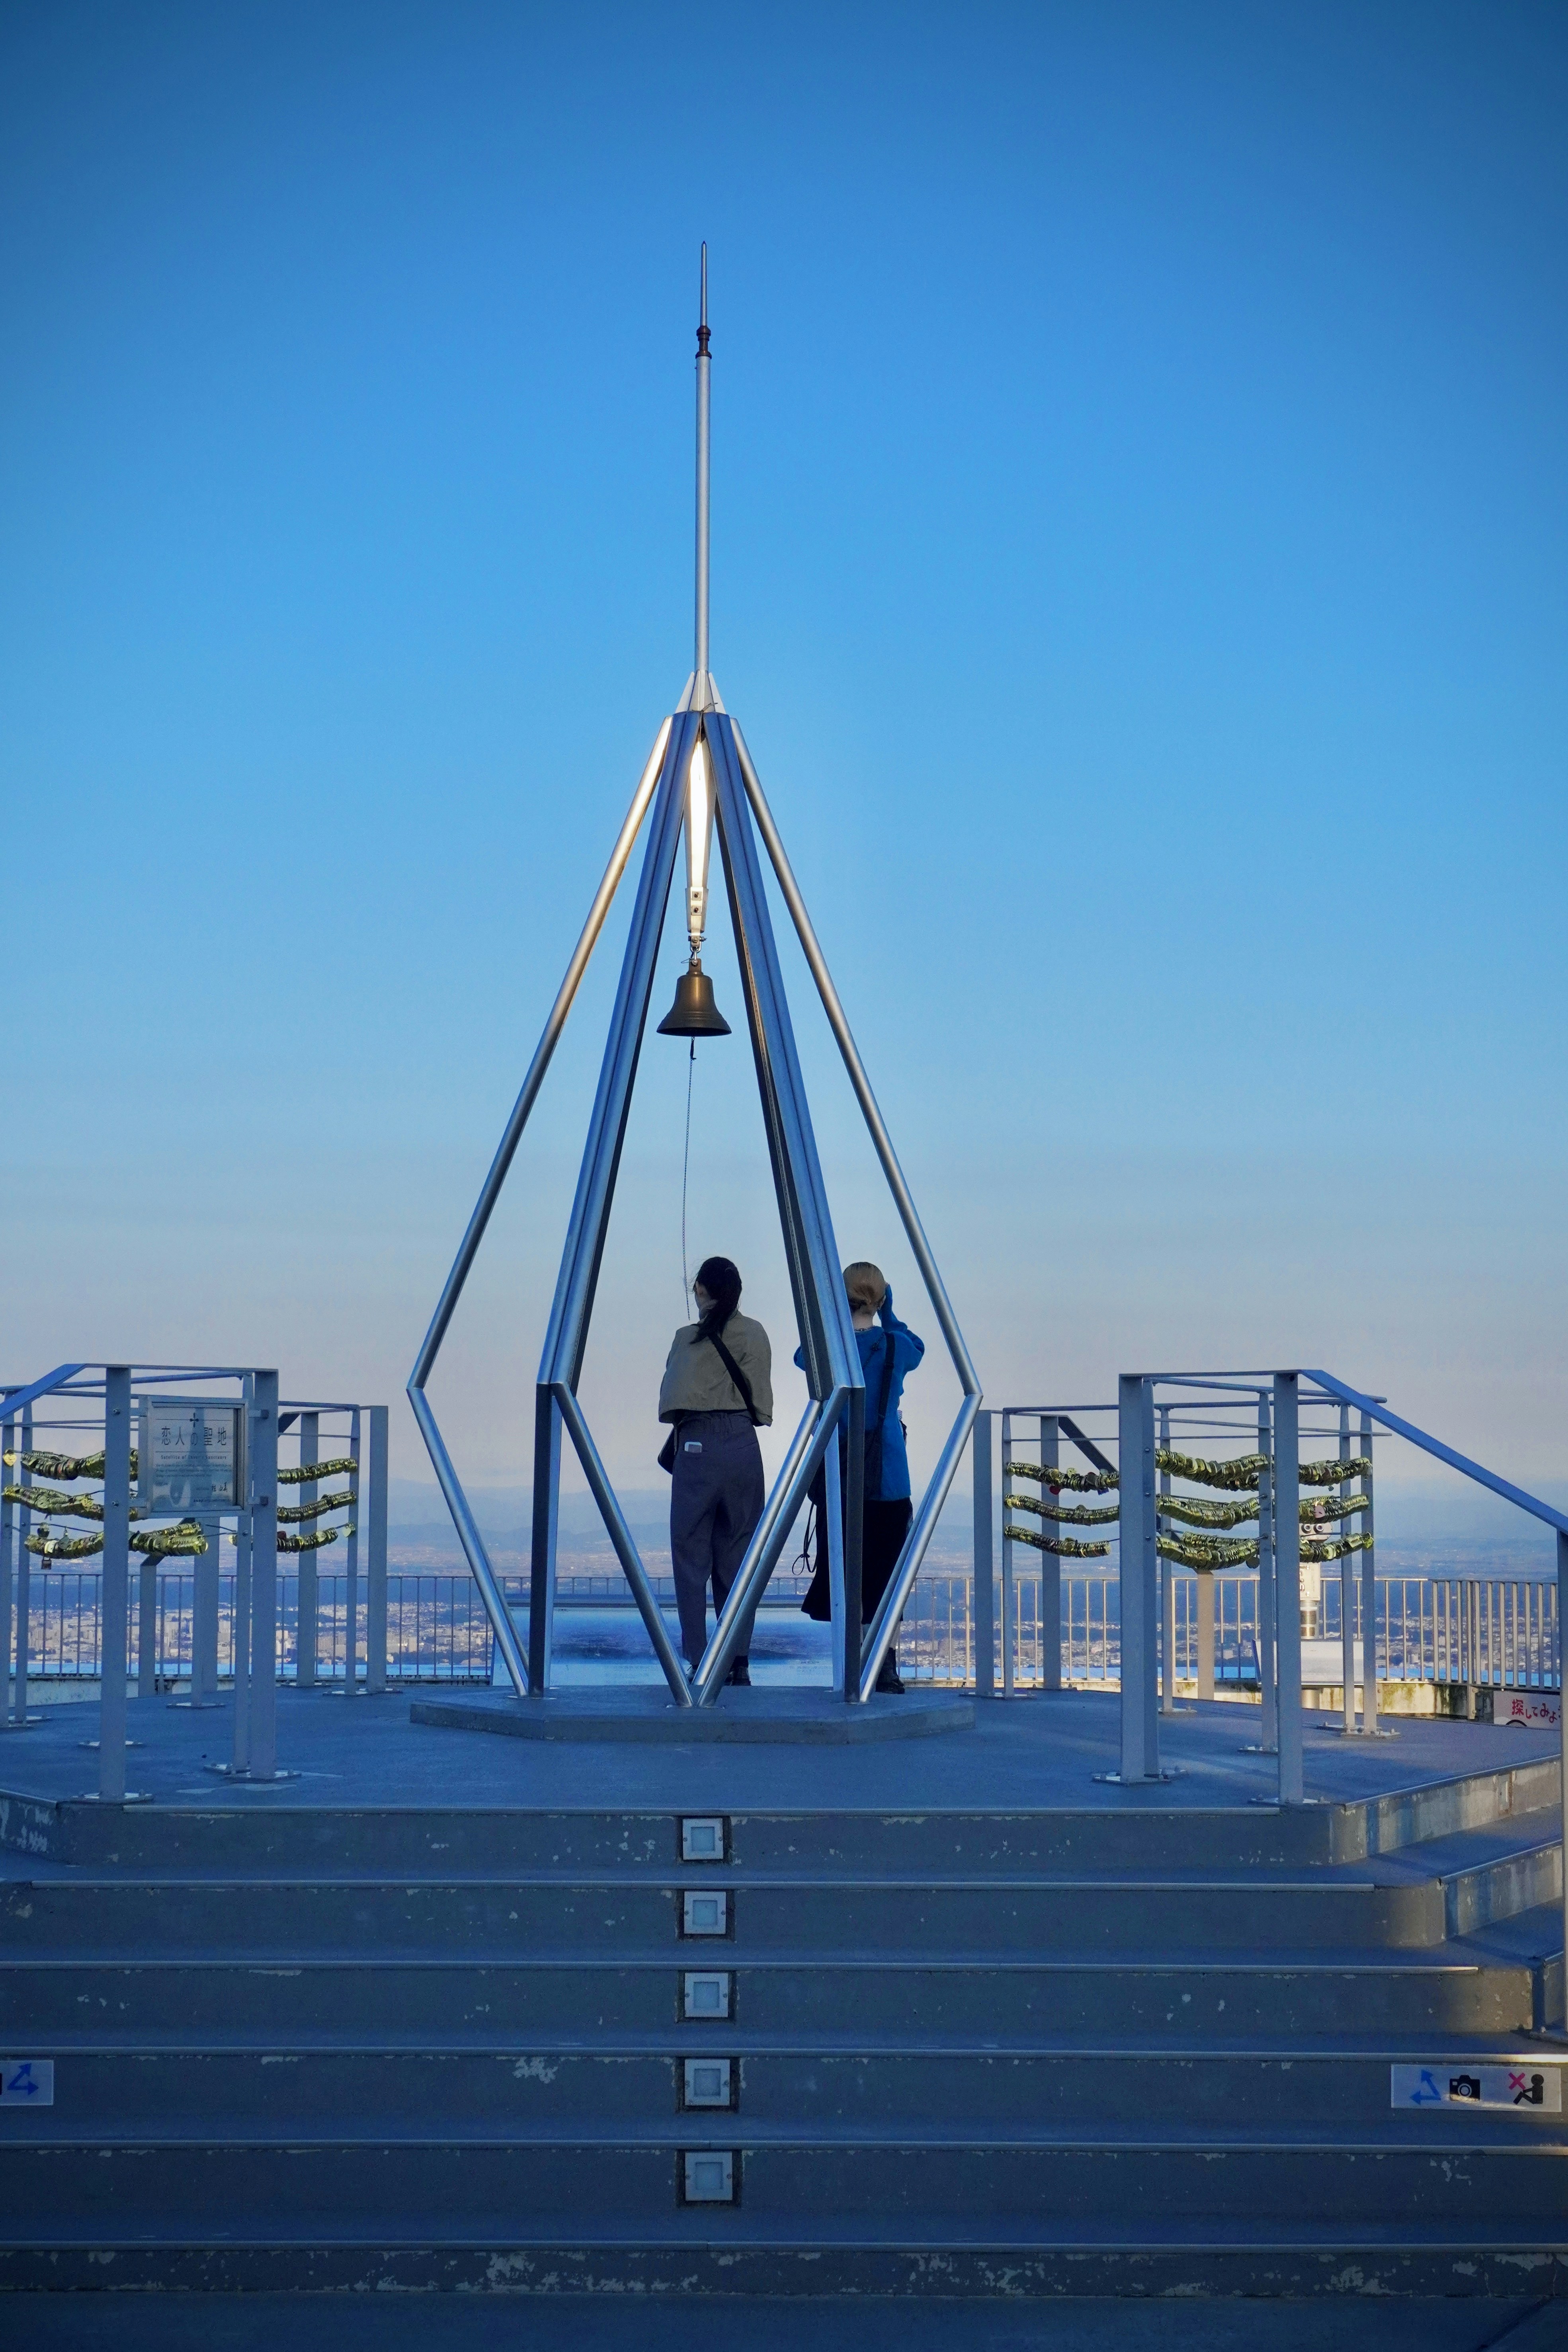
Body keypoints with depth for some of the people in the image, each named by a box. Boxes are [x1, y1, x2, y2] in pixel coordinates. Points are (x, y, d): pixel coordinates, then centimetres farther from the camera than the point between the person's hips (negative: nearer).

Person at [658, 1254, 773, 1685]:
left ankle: (699, 1662, -4)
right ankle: (739, 1661, 7)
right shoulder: (756, 1335, 7)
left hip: (698, 1445, -3)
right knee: (738, 1555, 9)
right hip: (745, 1446, 4)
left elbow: (673, 1401, -4)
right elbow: (762, 1402, 7)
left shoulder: (689, 1338, -3)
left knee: (692, 1556, 2)